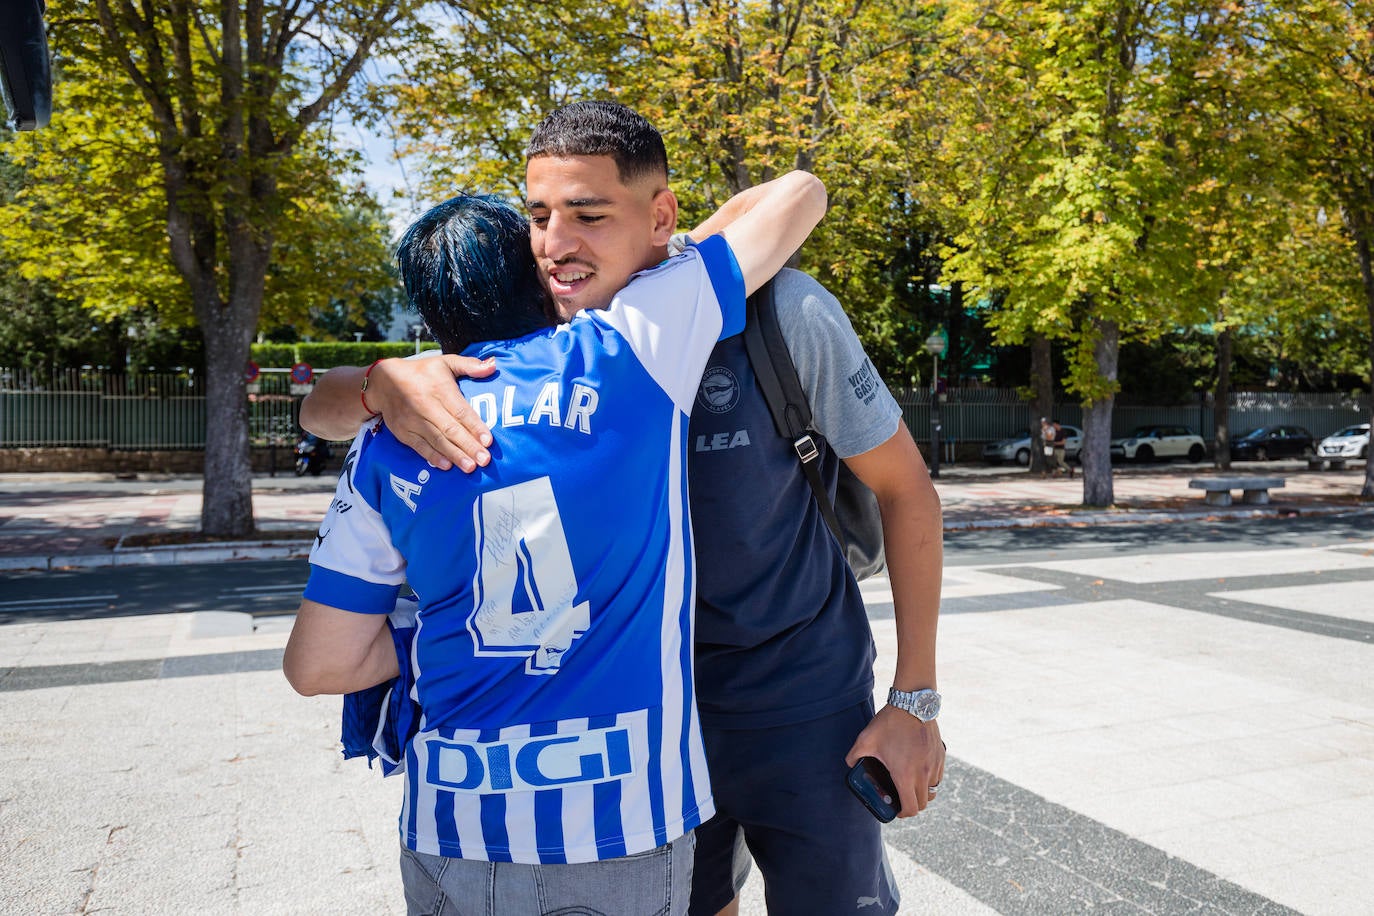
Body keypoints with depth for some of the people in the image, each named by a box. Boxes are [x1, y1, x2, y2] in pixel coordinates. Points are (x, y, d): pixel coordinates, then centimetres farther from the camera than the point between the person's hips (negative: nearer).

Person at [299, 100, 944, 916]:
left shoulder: (780, 313, -20)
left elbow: (906, 488, -9)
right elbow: (322, 412, -7)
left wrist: (915, 700, -10)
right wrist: (386, 382, -32)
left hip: (800, 709, -3)